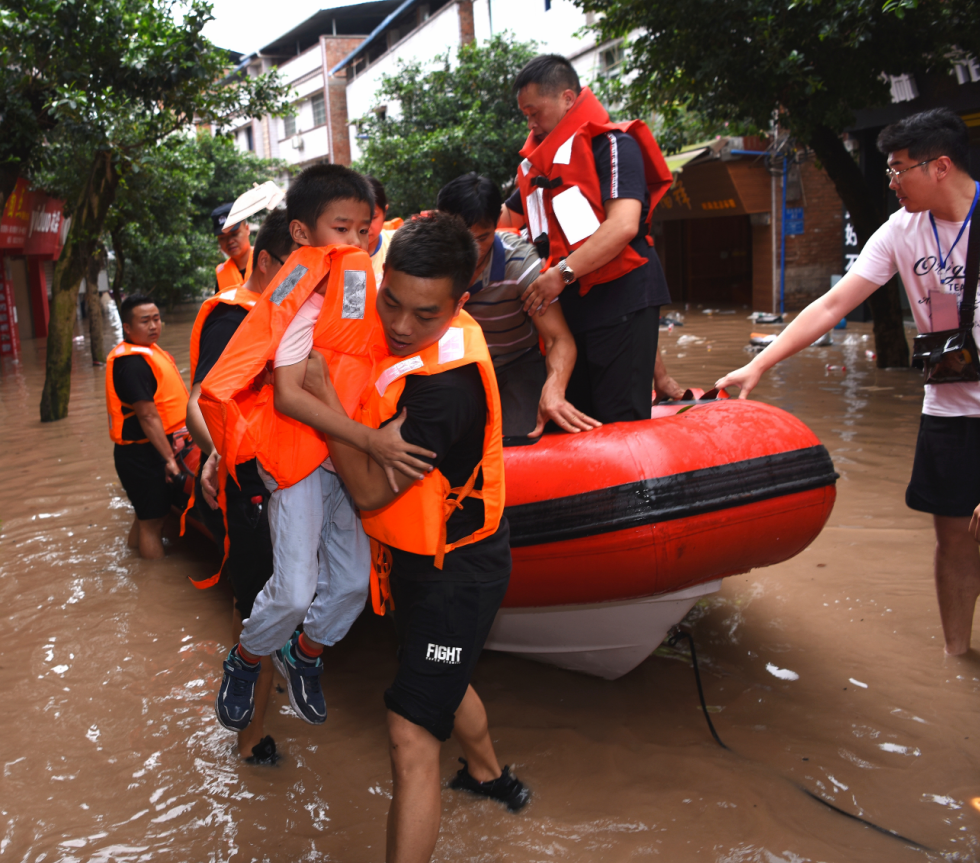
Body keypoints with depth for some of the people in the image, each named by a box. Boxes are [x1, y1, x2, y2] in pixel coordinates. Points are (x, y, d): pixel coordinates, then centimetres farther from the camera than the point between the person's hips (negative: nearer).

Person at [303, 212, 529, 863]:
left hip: (456, 570, -10)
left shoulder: (448, 381, -34)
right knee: (442, 681, 32)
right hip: (422, 553, 10)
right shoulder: (411, 338, -8)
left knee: (413, 739, -10)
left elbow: (371, 489, -30)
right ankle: (489, 775, 58)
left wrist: (319, 388, -31)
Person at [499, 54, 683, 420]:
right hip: (572, 304, 8)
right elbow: (504, 219, 25)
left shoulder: (611, 144, -7)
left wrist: (562, 273, -25)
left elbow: (623, 224, -20)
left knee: (620, 423, -12)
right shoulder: (540, 162, 18)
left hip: (621, 297, -8)